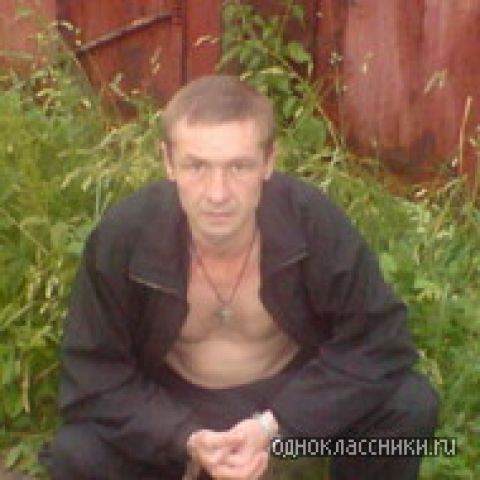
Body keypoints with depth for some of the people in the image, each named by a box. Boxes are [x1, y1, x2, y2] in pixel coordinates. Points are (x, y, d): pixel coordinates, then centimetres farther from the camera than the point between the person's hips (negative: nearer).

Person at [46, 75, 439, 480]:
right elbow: (93, 379, -17)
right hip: (175, 407, 0)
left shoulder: (315, 222, -25)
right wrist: (187, 439, -32)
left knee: (410, 406, -23)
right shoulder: (121, 238, -24)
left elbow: (381, 341, -20)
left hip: (294, 393, 1)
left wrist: (275, 423, -29)